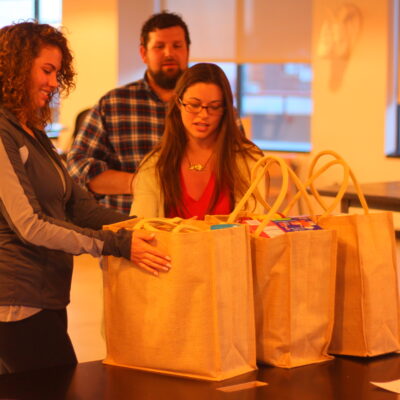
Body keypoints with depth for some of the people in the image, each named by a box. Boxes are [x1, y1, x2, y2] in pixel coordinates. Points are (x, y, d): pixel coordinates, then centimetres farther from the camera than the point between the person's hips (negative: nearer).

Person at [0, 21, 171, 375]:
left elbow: (78, 204, 12)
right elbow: (30, 226, -19)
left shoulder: (33, 134, 18)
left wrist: (141, 230, -1)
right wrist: (118, 245, -21)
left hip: (46, 298, 9)